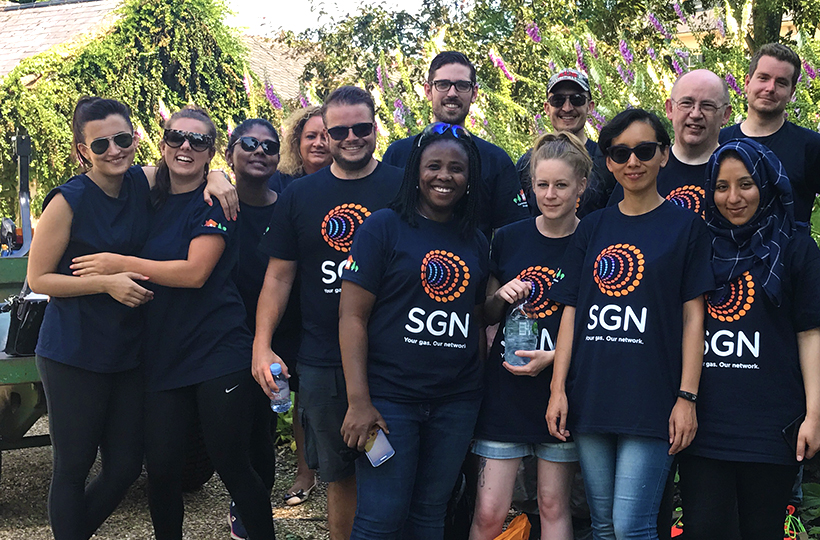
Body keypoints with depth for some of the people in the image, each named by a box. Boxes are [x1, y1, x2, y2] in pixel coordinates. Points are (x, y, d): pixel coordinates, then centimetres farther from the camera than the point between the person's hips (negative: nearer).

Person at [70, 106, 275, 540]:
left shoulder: (214, 202, -4)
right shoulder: (153, 201, 13)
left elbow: (195, 272, -17)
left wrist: (118, 263, -13)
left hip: (218, 354, -5)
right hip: (162, 354, 5)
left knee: (232, 465, -1)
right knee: (160, 467, 3)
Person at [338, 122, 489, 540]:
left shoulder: (475, 243, 11)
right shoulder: (384, 227, -4)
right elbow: (352, 316, -8)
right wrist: (358, 402, -15)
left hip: (456, 402, 5)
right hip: (389, 397, -4)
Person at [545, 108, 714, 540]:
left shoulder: (684, 225, 3)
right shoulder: (592, 228, 13)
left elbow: (693, 315, -1)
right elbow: (571, 311, 11)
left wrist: (687, 396, -7)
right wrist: (558, 388, 4)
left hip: (651, 400, -4)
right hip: (590, 398, 4)